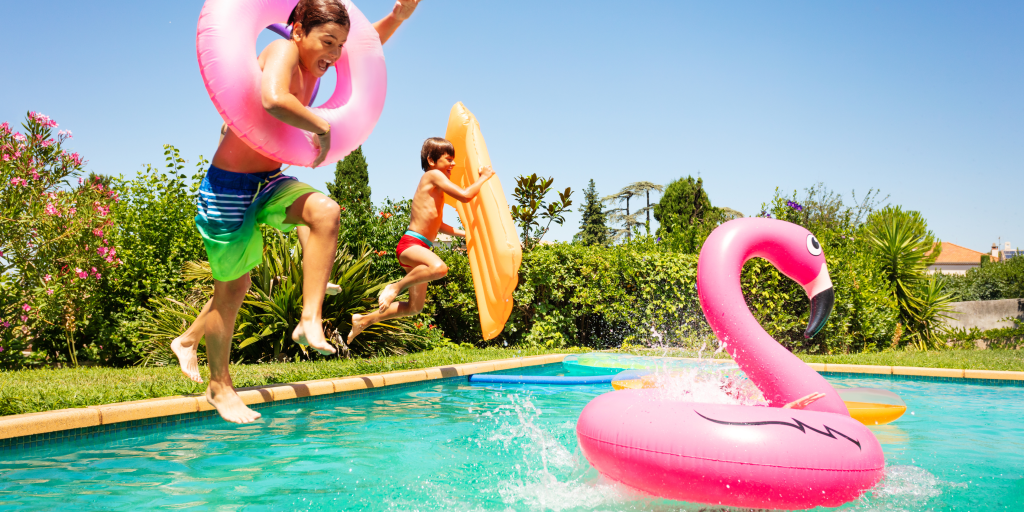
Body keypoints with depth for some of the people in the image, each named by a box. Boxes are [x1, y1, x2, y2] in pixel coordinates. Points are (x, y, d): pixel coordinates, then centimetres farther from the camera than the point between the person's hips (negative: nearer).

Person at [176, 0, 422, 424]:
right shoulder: (283, 51, -21)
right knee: (233, 288, 4)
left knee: (326, 212, -20)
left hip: (268, 182, 8)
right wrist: (322, 128, -29)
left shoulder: (314, 61, 4)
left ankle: (310, 321, -11)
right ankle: (219, 385, 24)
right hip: (229, 186, -8)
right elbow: (274, 100, -43)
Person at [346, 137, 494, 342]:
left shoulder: (434, 185, 23)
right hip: (410, 244, -10)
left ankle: (364, 320, 29)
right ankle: (396, 287, -20)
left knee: (414, 308, 17)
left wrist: (463, 233, 34)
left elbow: (435, 224, 34)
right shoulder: (433, 175, -6)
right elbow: (465, 195, -16)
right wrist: (484, 177, -2)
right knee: (439, 267, -42)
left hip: (420, 248, 10)